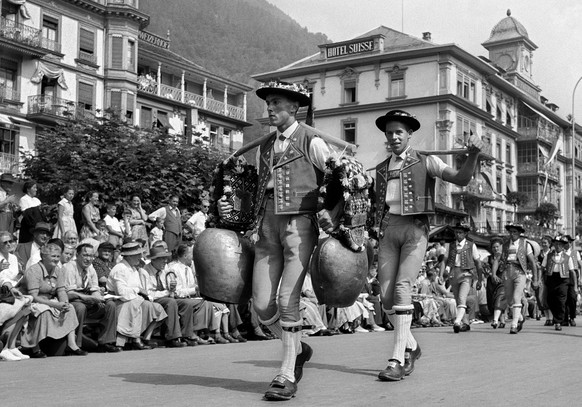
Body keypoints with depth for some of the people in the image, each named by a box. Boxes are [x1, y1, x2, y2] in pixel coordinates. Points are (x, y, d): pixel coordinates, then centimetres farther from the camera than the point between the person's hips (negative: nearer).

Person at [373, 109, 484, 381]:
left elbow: (462, 178, -6)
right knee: (386, 295, -4)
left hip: (415, 229, -4)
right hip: (388, 230, 4)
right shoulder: (381, 169, 19)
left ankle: (397, 359, -20)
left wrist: (473, 154, -23)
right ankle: (411, 347, 18)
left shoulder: (426, 162, 6)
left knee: (402, 289, -20)